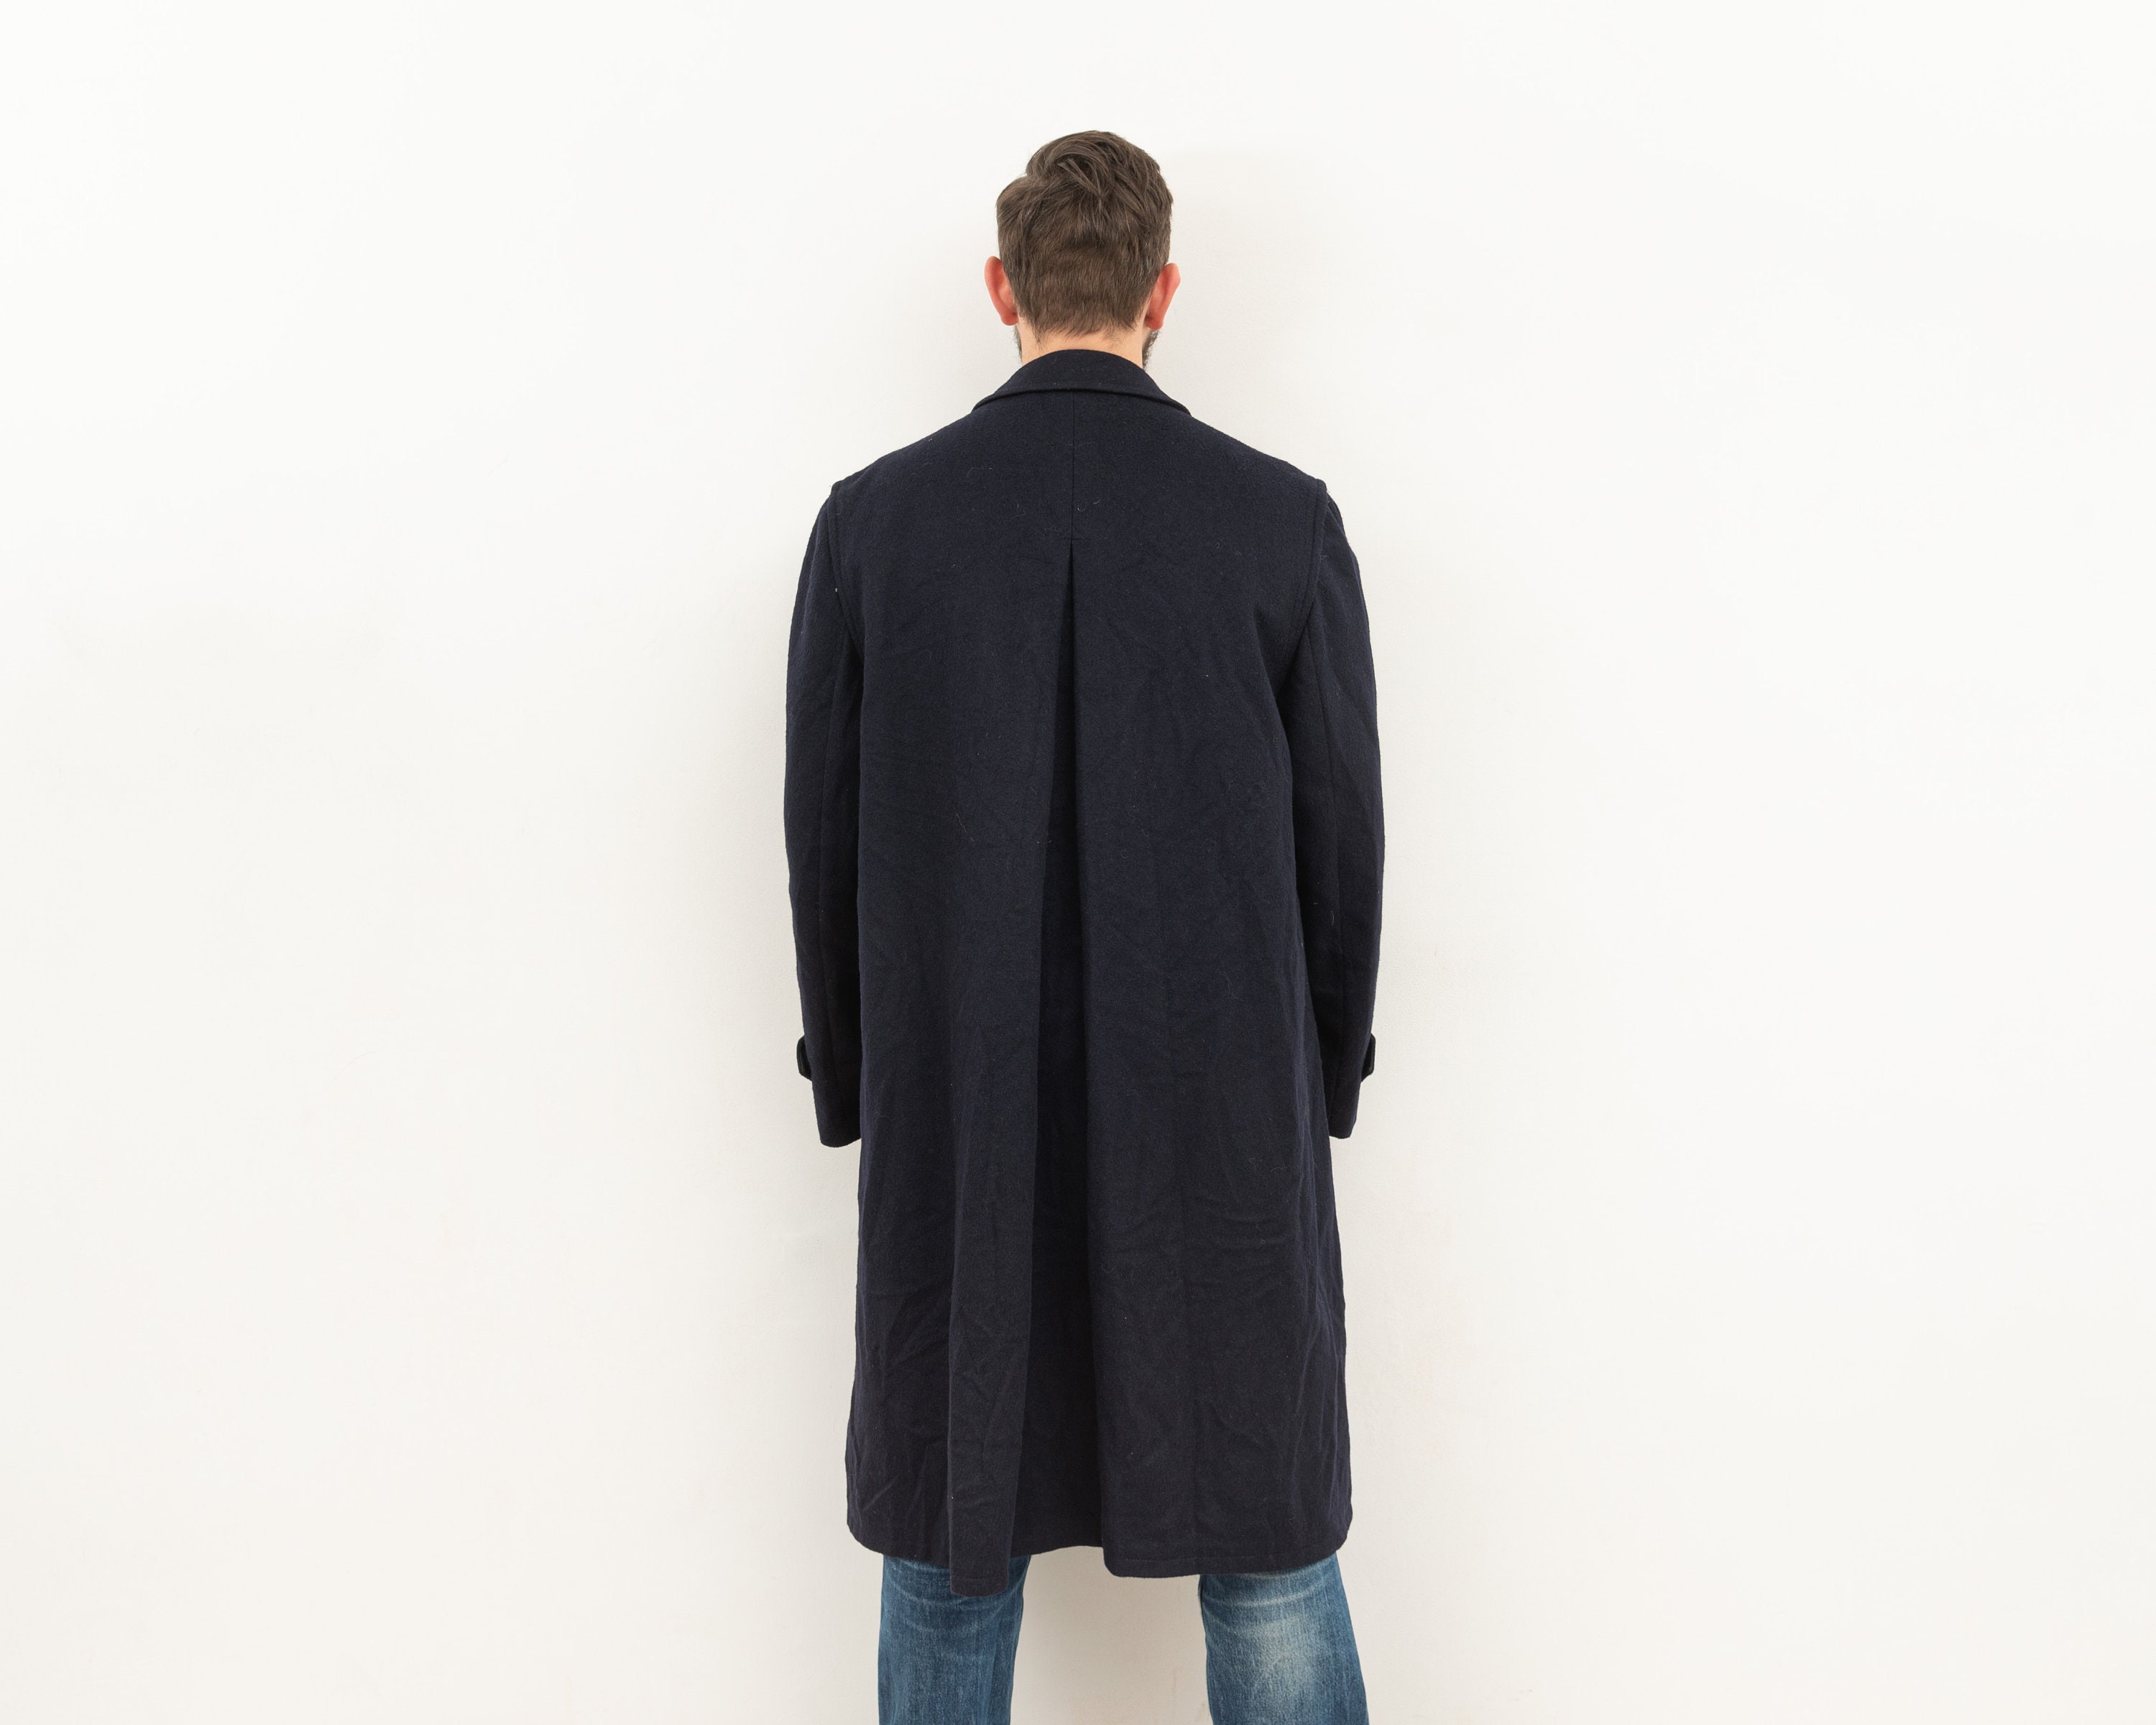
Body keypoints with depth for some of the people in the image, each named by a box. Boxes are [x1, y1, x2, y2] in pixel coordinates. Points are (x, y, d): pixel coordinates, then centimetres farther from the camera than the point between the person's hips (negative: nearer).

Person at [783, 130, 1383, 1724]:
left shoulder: (873, 517, -3)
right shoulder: (1284, 519, -5)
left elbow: (823, 835, 1)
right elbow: (1343, 834, -1)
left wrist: (855, 1084, 13)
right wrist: (1328, 1077, 13)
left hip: (957, 1120, 1)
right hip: (1224, 1115, 0)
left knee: (951, 1556, 15)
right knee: (1268, 1559, 13)